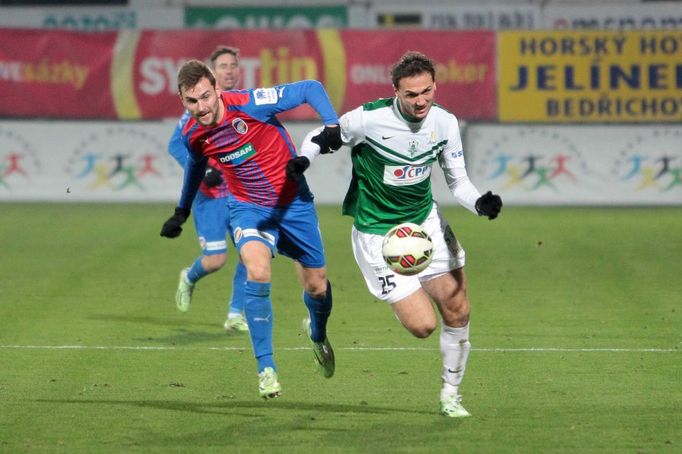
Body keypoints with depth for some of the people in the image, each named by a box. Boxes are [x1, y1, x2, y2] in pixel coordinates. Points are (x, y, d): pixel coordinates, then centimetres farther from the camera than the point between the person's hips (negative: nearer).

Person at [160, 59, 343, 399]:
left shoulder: (249, 104, -25)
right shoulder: (192, 135, -11)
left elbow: (311, 89, -17)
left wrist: (332, 125, -32)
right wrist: (181, 212, 23)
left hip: (293, 202, -1)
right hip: (248, 208, 1)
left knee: (316, 287, 9)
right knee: (257, 272, -29)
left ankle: (317, 333, 48)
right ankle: (266, 368, -18)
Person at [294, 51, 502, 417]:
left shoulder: (444, 122, -7)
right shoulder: (369, 119, -21)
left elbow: (457, 181, 1)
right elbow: (321, 137, -4)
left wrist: (480, 203, -19)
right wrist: (303, 160, -25)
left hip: (425, 220, 5)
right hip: (378, 233, -5)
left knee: (457, 311, 1)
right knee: (423, 325, -11)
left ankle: (451, 393, 22)